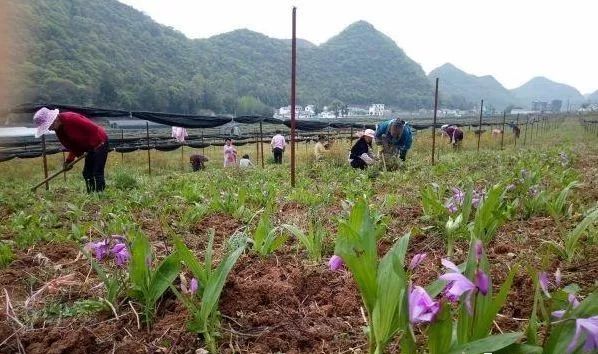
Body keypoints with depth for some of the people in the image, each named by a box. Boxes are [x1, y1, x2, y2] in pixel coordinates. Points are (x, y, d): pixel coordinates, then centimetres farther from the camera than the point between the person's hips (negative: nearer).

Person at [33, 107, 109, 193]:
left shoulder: (70, 118, -24)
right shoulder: (59, 130, 5)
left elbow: (93, 129, -26)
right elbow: (71, 145, 9)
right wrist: (69, 160, -2)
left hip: (99, 143, -10)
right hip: (91, 147, 10)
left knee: (97, 173, -12)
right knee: (87, 173, 10)